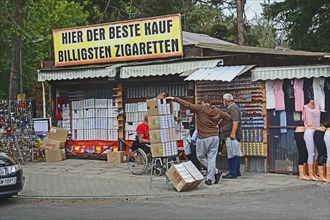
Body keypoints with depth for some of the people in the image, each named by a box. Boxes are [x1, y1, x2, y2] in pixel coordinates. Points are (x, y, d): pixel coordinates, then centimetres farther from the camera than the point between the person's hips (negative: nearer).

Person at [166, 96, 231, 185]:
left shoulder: (200, 109, -8)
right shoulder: (217, 111, 7)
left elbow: (187, 105, -14)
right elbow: (228, 117, 15)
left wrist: (174, 99, -12)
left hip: (203, 138, -5)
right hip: (215, 137, 5)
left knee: (201, 156, 13)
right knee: (211, 158, 7)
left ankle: (216, 171, 5)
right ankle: (209, 178, 4)